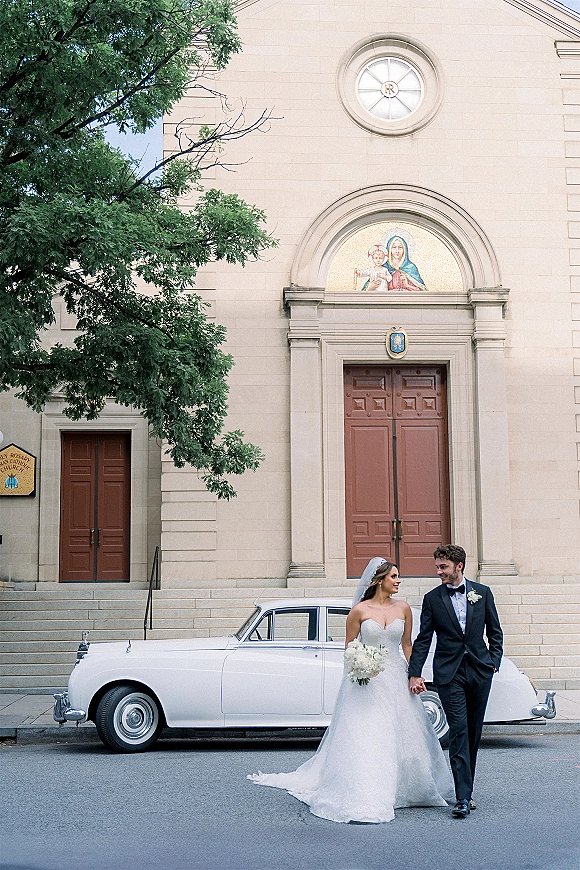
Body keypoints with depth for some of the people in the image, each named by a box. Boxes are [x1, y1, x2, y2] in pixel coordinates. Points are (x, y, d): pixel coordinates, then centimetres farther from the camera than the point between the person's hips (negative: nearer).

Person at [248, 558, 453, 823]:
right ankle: (361, 800, -5)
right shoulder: (359, 610, -6)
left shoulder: (402, 608, 4)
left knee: (403, 736, 9)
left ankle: (406, 790, 28)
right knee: (362, 739, -8)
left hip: (395, 678, 4)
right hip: (366, 681, -4)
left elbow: (407, 645, 12)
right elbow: (349, 647, 2)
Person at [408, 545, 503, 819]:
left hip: (480, 671, 2)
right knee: (458, 731, -10)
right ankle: (463, 798, -11)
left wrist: (494, 662, 3)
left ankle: (466, 789, 21)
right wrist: (414, 673, -5)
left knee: (474, 733, 8)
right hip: (449, 673, -2)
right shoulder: (432, 598, 3)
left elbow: (495, 632, 13)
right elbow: (423, 639, 2)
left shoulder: (482, 592, 6)